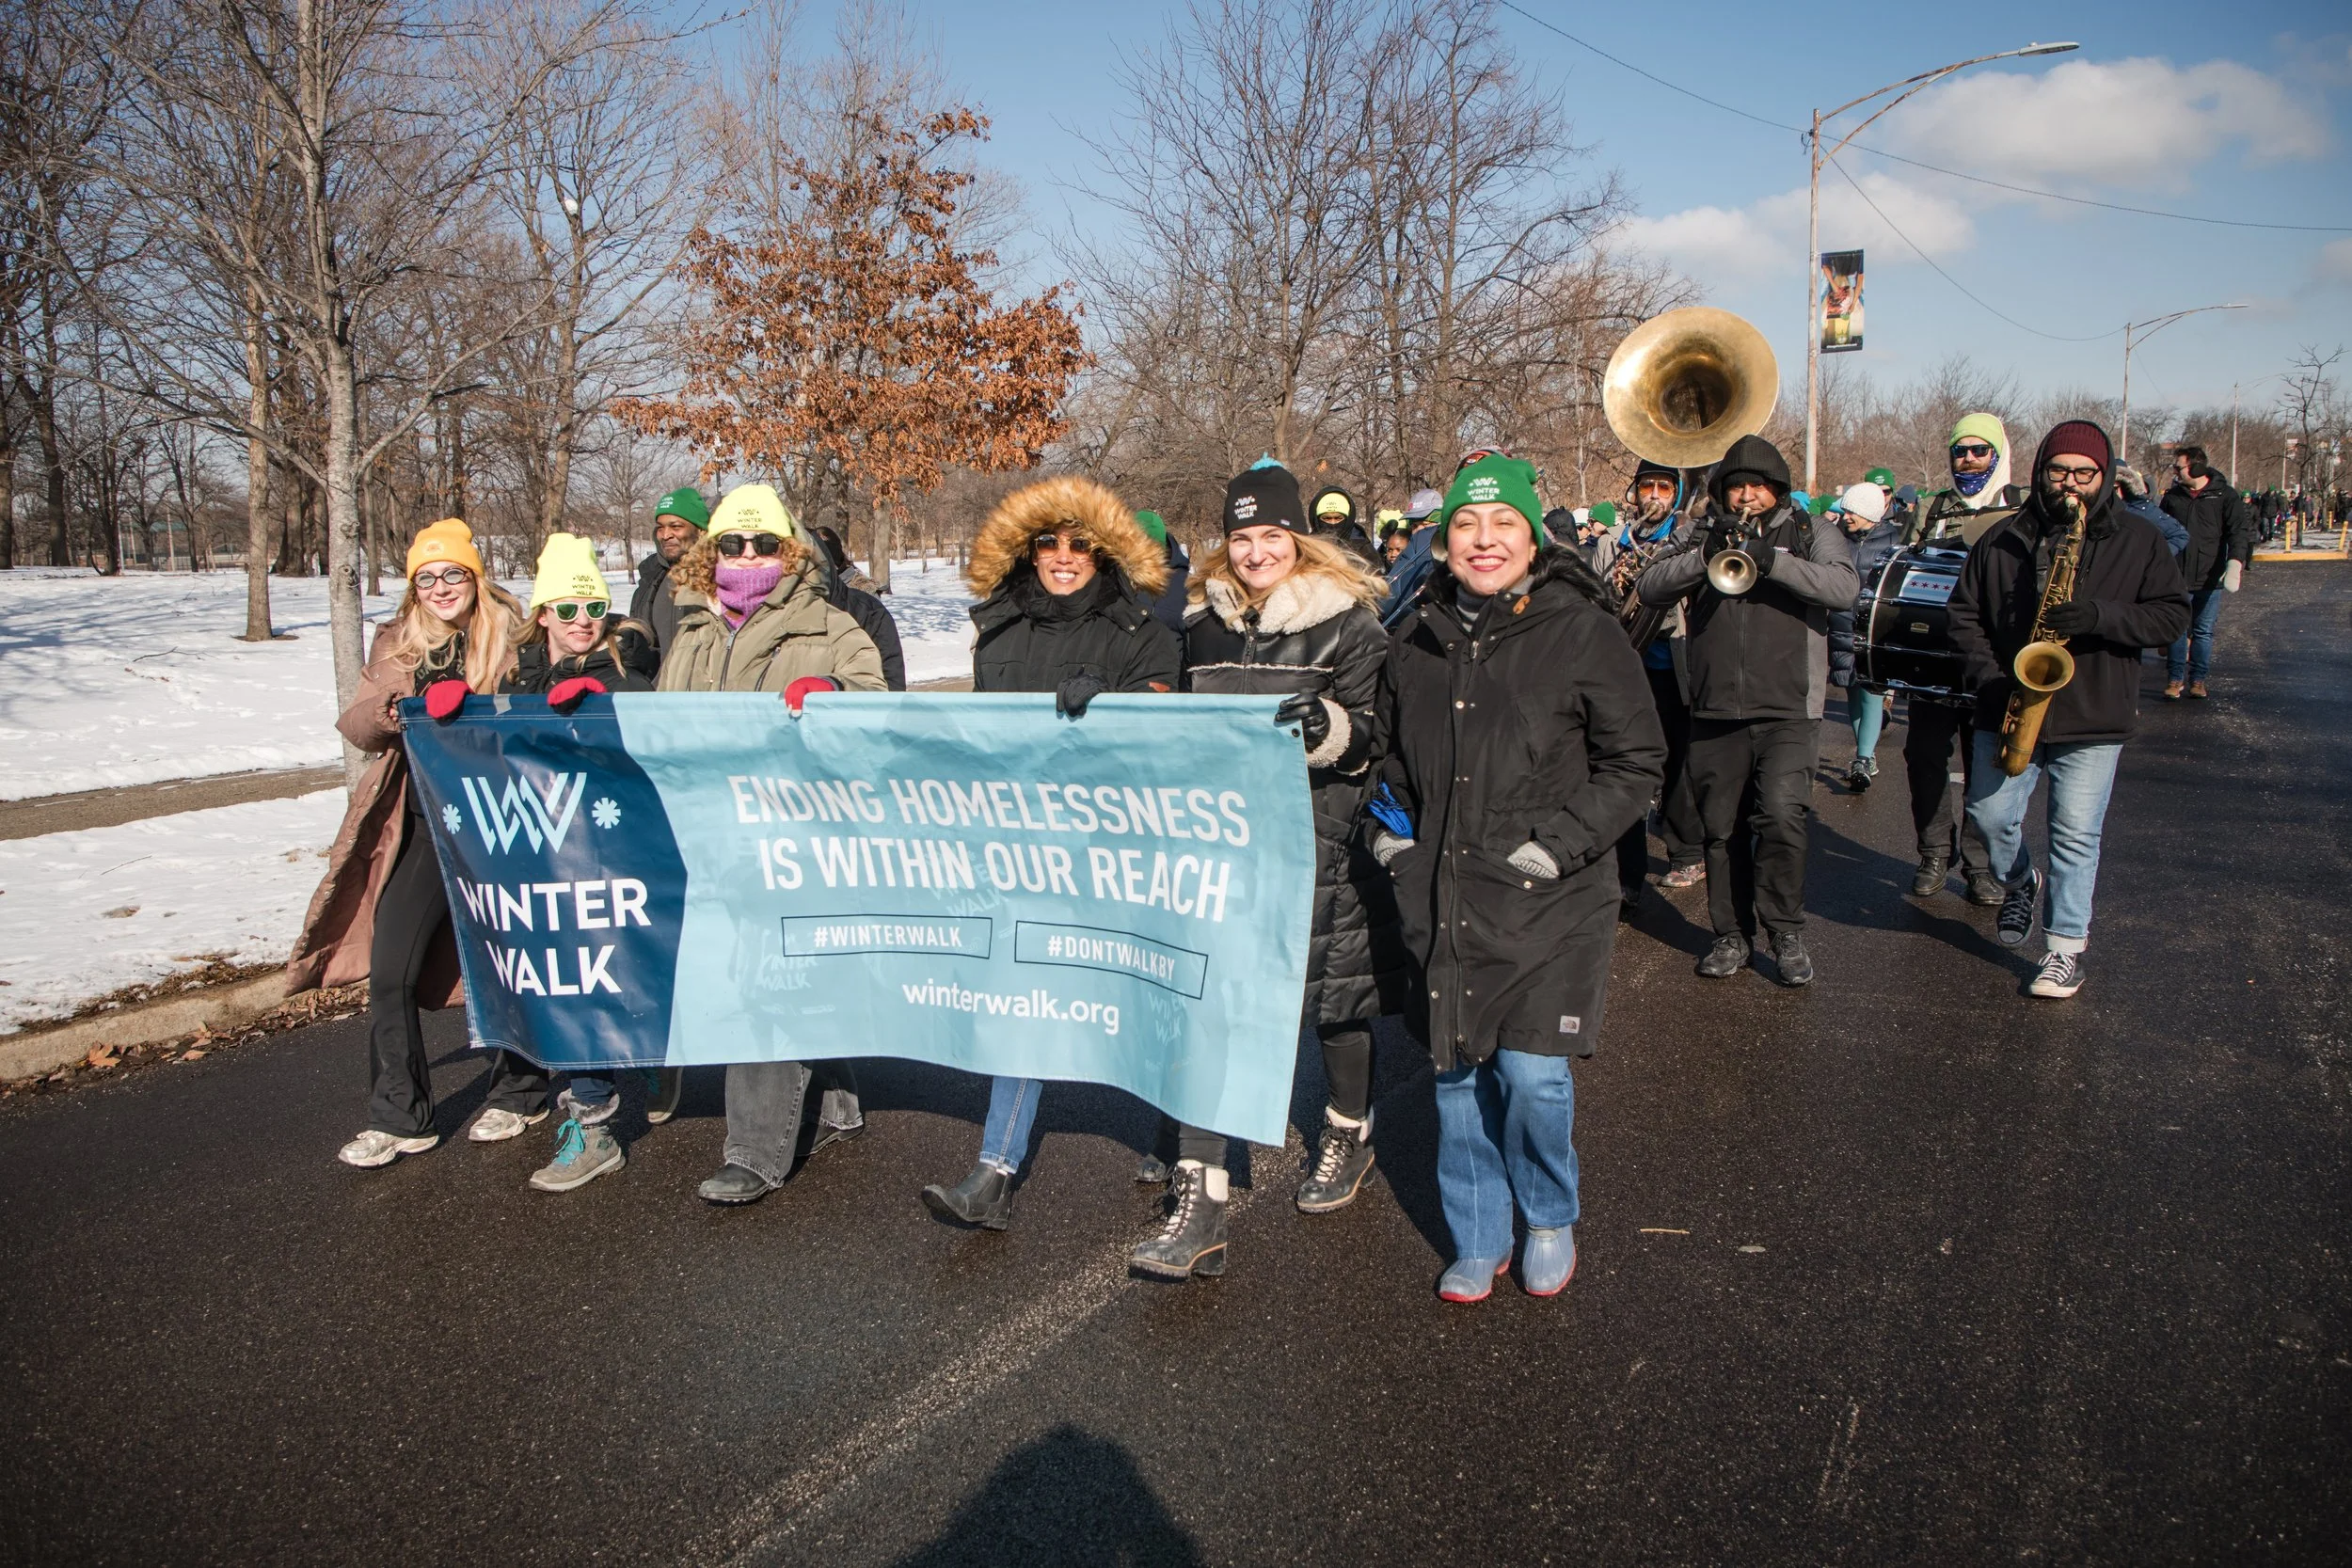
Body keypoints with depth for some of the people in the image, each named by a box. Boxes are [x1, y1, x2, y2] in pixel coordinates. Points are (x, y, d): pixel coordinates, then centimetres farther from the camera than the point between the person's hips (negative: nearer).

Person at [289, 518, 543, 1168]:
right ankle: (399, 1118, 13)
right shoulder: (397, 644, 8)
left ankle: (519, 1092, 29)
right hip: (423, 828, 3)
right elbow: (356, 727, 1)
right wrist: (390, 709, -20)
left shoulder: (510, 636, -3)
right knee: (390, 971, -1)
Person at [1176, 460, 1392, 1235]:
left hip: (1321, 842, -3)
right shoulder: (1205, 627, 12)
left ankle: (1348, 1135, 40)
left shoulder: (1348, 625, -3)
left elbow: (1375, 739, -9)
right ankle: (1200, 1195, 4)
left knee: (1334, 994, 11)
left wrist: (1329, 725, -27)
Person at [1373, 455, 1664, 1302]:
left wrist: (1562, 842, -12)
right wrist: (1392, 824, 10)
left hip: (1548, 901, -4)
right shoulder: (1417, 643, 9)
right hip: (1443, 902, 4)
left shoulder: (1582, 634, -6)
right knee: (1456, 1072, 9)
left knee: (1532, 1073, -7)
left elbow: (1636, 760, -4)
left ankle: (1550, 1222, 22)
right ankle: (1478, 1241, 28)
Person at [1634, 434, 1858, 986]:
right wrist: (1704, 556, -16)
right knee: (1721, 827, 7)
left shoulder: (1810, 534, 9)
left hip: (1788, 709, -2)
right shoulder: (1699, 534, 14)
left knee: (1780, 816, -15)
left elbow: (1845, 587, -10)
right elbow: (1648, 588, 0)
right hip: (1714, 711, 3)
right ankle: (1732, 935, 19)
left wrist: (1770, 558, -21)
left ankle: (1787, 934, 0)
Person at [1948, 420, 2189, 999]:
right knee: (1989, 813, 3)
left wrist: (2100, 615, -19)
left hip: (2093, 717, -2)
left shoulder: (2138, 540, 2)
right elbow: (1964, 613, 7)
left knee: (2076, 834, -1)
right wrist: (1991, 679, -7)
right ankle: (2020, 882, 35)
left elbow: (2173, 615, -2)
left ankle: (2066, 946, 10)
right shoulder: (2003, 540, 5)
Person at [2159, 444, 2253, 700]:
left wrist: (2235, 563, -20)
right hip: (2177, 578, 2)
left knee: (2204, 631, 6)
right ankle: (2175, 679, 9)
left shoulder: (2225, 495, -3)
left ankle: (2198, 680, 15)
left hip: (2210, 579, -2)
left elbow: (2240, 531, -7)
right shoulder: (2172, 496, 5)